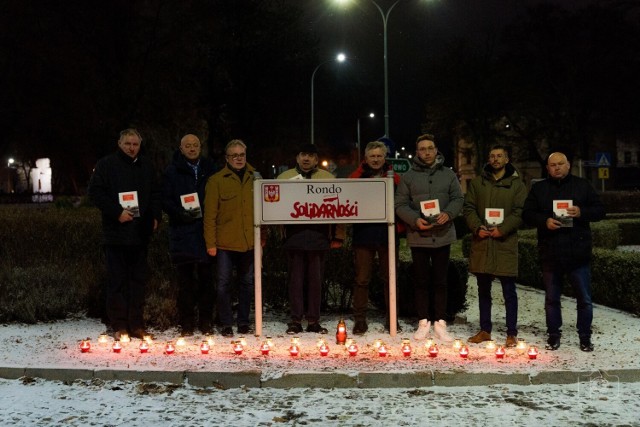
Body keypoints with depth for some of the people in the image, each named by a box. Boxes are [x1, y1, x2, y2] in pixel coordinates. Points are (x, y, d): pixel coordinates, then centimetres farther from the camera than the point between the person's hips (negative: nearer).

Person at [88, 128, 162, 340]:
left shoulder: (147, 166, 14)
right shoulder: (106, 164, 0)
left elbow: (156, 194, 19)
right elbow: (95, 192, -6)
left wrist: (155, 216, 3)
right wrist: (117, 212, -15)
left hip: (141, 233, 4)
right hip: (116, 232, -4)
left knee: (138, 279, 6)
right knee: (117, 279, -1)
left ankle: (136, 324, 12)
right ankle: (119, 325, 4)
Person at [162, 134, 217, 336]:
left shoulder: (209, 169, 12)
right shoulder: (172, 171, 6)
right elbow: (166, 200, 2)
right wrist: (181, 213, -15)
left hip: (206, 231, 2)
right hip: (183, 233, -2)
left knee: (206, 278, 2)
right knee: (185, 280, 0)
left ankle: (206, 322, 11)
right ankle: (186, 324, 6)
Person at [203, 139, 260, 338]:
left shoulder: (254, 178, 9)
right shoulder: (216, 181, -1)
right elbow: (210, 214, -5)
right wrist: (210, 243, -10)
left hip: (249, 242, 3)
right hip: (225, 242, -3)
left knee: (247, 282, 10)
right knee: (224, 283, 1)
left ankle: (243, 322, 20)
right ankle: (226, 324, 10)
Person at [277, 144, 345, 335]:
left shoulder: (328, 178, 9)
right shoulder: (284, 177, 11)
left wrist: (338, 236, 0)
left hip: (319, 237, 0)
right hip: (294, 236, 0)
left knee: (316, 280, 5)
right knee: (296, 279, 3)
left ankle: (313, 320, 14)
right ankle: (296, 320, 10)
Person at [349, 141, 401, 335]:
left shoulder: (393, 177, 8)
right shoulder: (356, 177, 8)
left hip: (387, 234, 1)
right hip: (363, 234, 0)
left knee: (389, 277, 6)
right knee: (362, 279, 1)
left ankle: (392, 319, 16)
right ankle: (359, 319, 9)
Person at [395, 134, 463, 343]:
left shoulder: (448, 174, 7)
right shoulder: (408, 176, 2)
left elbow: (458, 198, 5)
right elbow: (400, 204, -1)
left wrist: (448, 214, -15)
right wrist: (415, 220, -17)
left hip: (442, 235, 1)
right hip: (418, 236, -1)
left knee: (440, 281, 7)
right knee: (421, 281, 7)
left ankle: (440, 323, 14)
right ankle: (423, 322, 17)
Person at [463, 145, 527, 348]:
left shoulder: (517, 184, 4)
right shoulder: (477, 183, 12)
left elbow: (520, 212, -4)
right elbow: (468, 208, 6)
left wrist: (503, 229, -17)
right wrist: (477, 227, -11)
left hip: (505, 243, -3)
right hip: (481, 242, 3)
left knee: (509, 291, 0)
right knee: (483, 290, 12)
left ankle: (512, 333, 8)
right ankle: (485, 330, 22)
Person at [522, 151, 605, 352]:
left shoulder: (583, 185, 5)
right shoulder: (539, 188, 8)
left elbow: (599, 210, 4)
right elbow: (527, 213, 4)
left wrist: (581, 212, -16)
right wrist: (544, 221, -15)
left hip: (578, 253, -1)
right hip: (550, 254, 1)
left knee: (584, 299, 4)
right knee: (551, 298, 11)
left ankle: (585, 336, 17)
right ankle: (553, 334, 22)